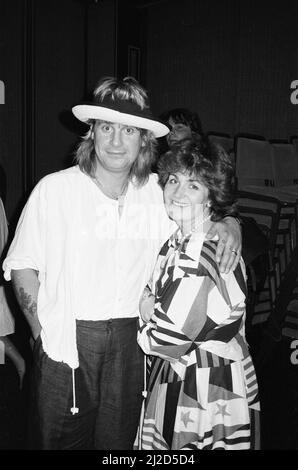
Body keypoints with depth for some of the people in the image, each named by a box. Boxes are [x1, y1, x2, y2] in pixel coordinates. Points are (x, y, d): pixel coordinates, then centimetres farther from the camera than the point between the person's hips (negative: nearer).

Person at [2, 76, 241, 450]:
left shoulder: (158, 192, 1)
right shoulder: (54, 189, -7)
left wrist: (229, 224, -5)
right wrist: (42, 332, -9)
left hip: (130, 338, 3)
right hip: (67, 338, -2)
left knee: (118, 439, 18)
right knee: (59, 437, 13)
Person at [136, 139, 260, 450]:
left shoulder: (206, 259, -27)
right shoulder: (177, 241, 2)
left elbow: (161, 340, -23)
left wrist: (147, 308, -4)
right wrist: (149, 301, -10)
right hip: (176, 378, 8)